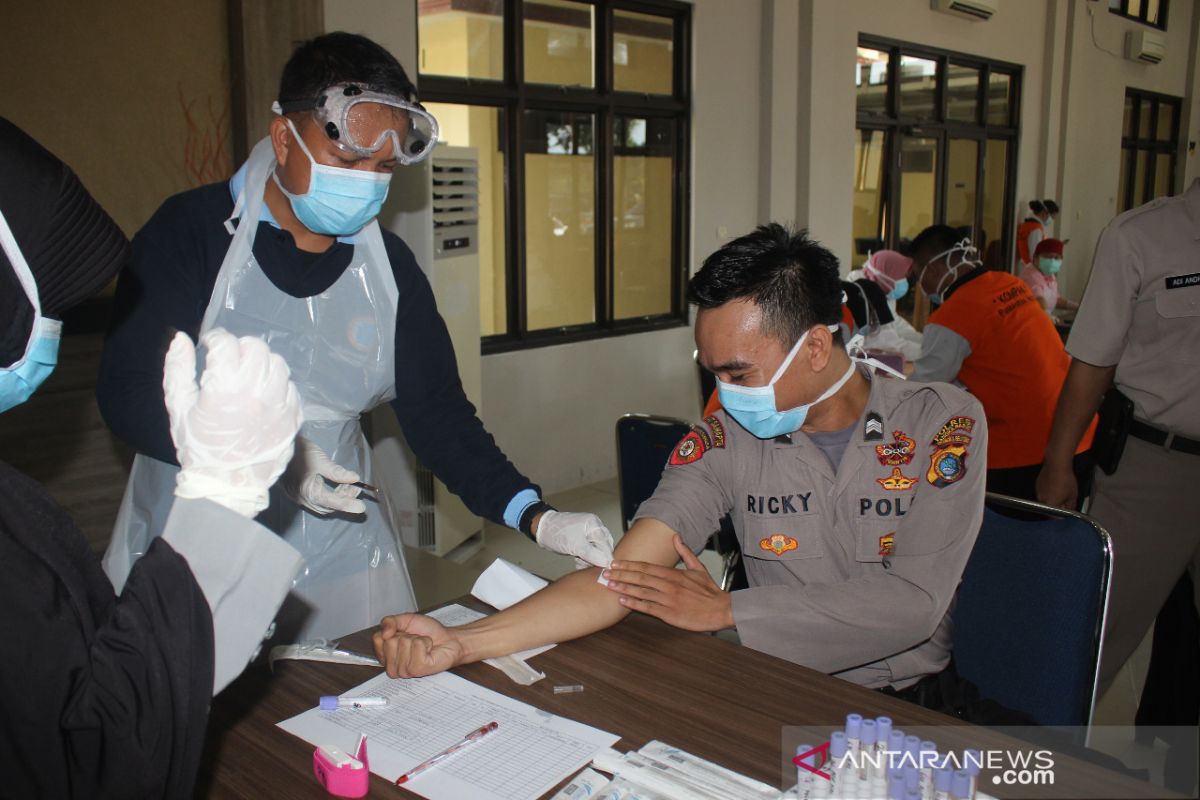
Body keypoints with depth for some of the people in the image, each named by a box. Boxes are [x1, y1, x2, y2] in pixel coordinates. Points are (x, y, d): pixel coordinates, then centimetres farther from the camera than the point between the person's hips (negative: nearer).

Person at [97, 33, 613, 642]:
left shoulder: (390, 266, 2)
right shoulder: (191, 231, -9)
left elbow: (438, 414, 0)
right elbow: (128, 394, -12)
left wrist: (535, 517, -13)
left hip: (340, 560, 3)